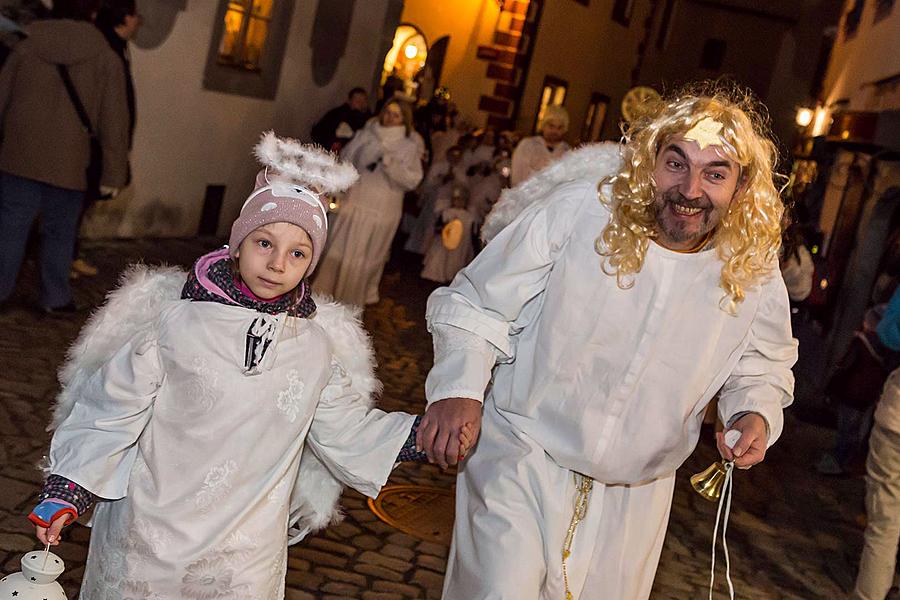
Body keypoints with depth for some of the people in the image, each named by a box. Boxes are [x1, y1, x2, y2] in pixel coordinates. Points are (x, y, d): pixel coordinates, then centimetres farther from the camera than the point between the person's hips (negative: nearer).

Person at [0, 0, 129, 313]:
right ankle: (55, 298, 17)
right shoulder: (106, 58, -2)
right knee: (59, 232, 10)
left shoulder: (27, 46, 5)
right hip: (68, 163, -1)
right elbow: (113, 122, -5)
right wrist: (113, 173, -2)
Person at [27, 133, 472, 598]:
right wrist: (66, 492, -10)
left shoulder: (318, 348, -2)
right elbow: (113, 411, -6)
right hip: (147, 539, -2)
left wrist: (421, 435, -4)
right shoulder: (173, 320, -12)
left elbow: (346, 433, 6)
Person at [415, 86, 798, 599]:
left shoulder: (755, 274, -9)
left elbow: (762, 366, 10)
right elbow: (476, 303, -12)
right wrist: (459, 385, -28)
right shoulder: (578, 210, -20)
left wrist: (756, 413, -12)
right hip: (523, 459, -3)